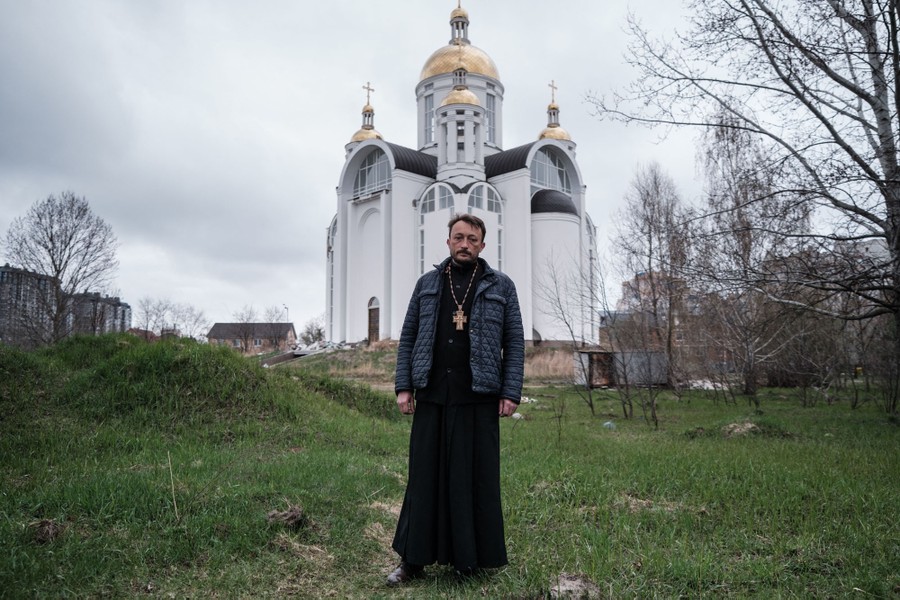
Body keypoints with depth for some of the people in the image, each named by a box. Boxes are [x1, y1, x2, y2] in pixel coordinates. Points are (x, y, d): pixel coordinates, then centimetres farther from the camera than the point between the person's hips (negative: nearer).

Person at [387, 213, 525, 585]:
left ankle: (471, 560, 21)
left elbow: (515, 344, 3)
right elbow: (408, 339, 10)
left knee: (476, 478, 5)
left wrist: (511, 393, -5)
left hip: (479, 398, -1)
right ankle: (413, 559, 18)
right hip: (432, 396, 2)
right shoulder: (426, 285, 11)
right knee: (425, 476, 6)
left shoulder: (501, 287, 6)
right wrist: (403, 386, 2)